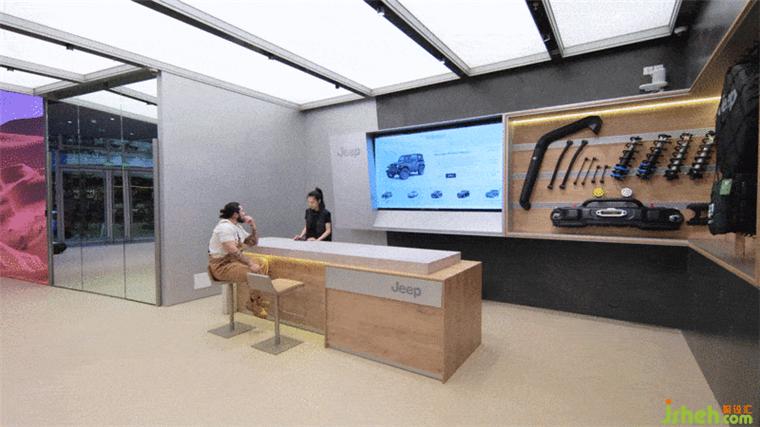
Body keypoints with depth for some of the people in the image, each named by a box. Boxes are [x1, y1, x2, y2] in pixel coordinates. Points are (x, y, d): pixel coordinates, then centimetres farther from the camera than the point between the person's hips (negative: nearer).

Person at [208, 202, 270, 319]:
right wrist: (250, 263, -31)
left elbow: (253, 242, 17)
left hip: (233, 261, 10)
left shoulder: (237, 226, 13)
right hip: (222, 265, -10)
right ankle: (253, 303, -2)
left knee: (263, 263, 5)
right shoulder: (225, 227, -18)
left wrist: (253, 226, 4)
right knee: (256, 272, -24)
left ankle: (258, 299, 5)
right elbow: (232, 251, -30)